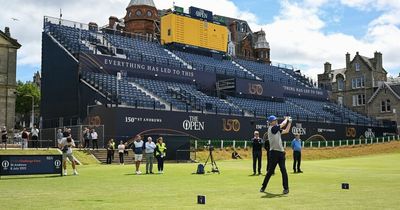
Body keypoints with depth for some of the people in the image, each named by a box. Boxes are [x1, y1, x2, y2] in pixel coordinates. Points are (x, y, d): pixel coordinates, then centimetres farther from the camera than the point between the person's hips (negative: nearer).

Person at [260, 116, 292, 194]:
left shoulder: (277, 130, 17)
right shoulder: (271, 128, -8)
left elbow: (286, 131, 18)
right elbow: (282, 125, -9)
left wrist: (289, 122, 14)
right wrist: (286, 119, 9)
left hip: (281, 152, 7)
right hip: (274, 152, -7)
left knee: (283, 170, 2)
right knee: (270, 170, -2)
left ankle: (286, 188, 6)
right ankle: (263, 186, 11)